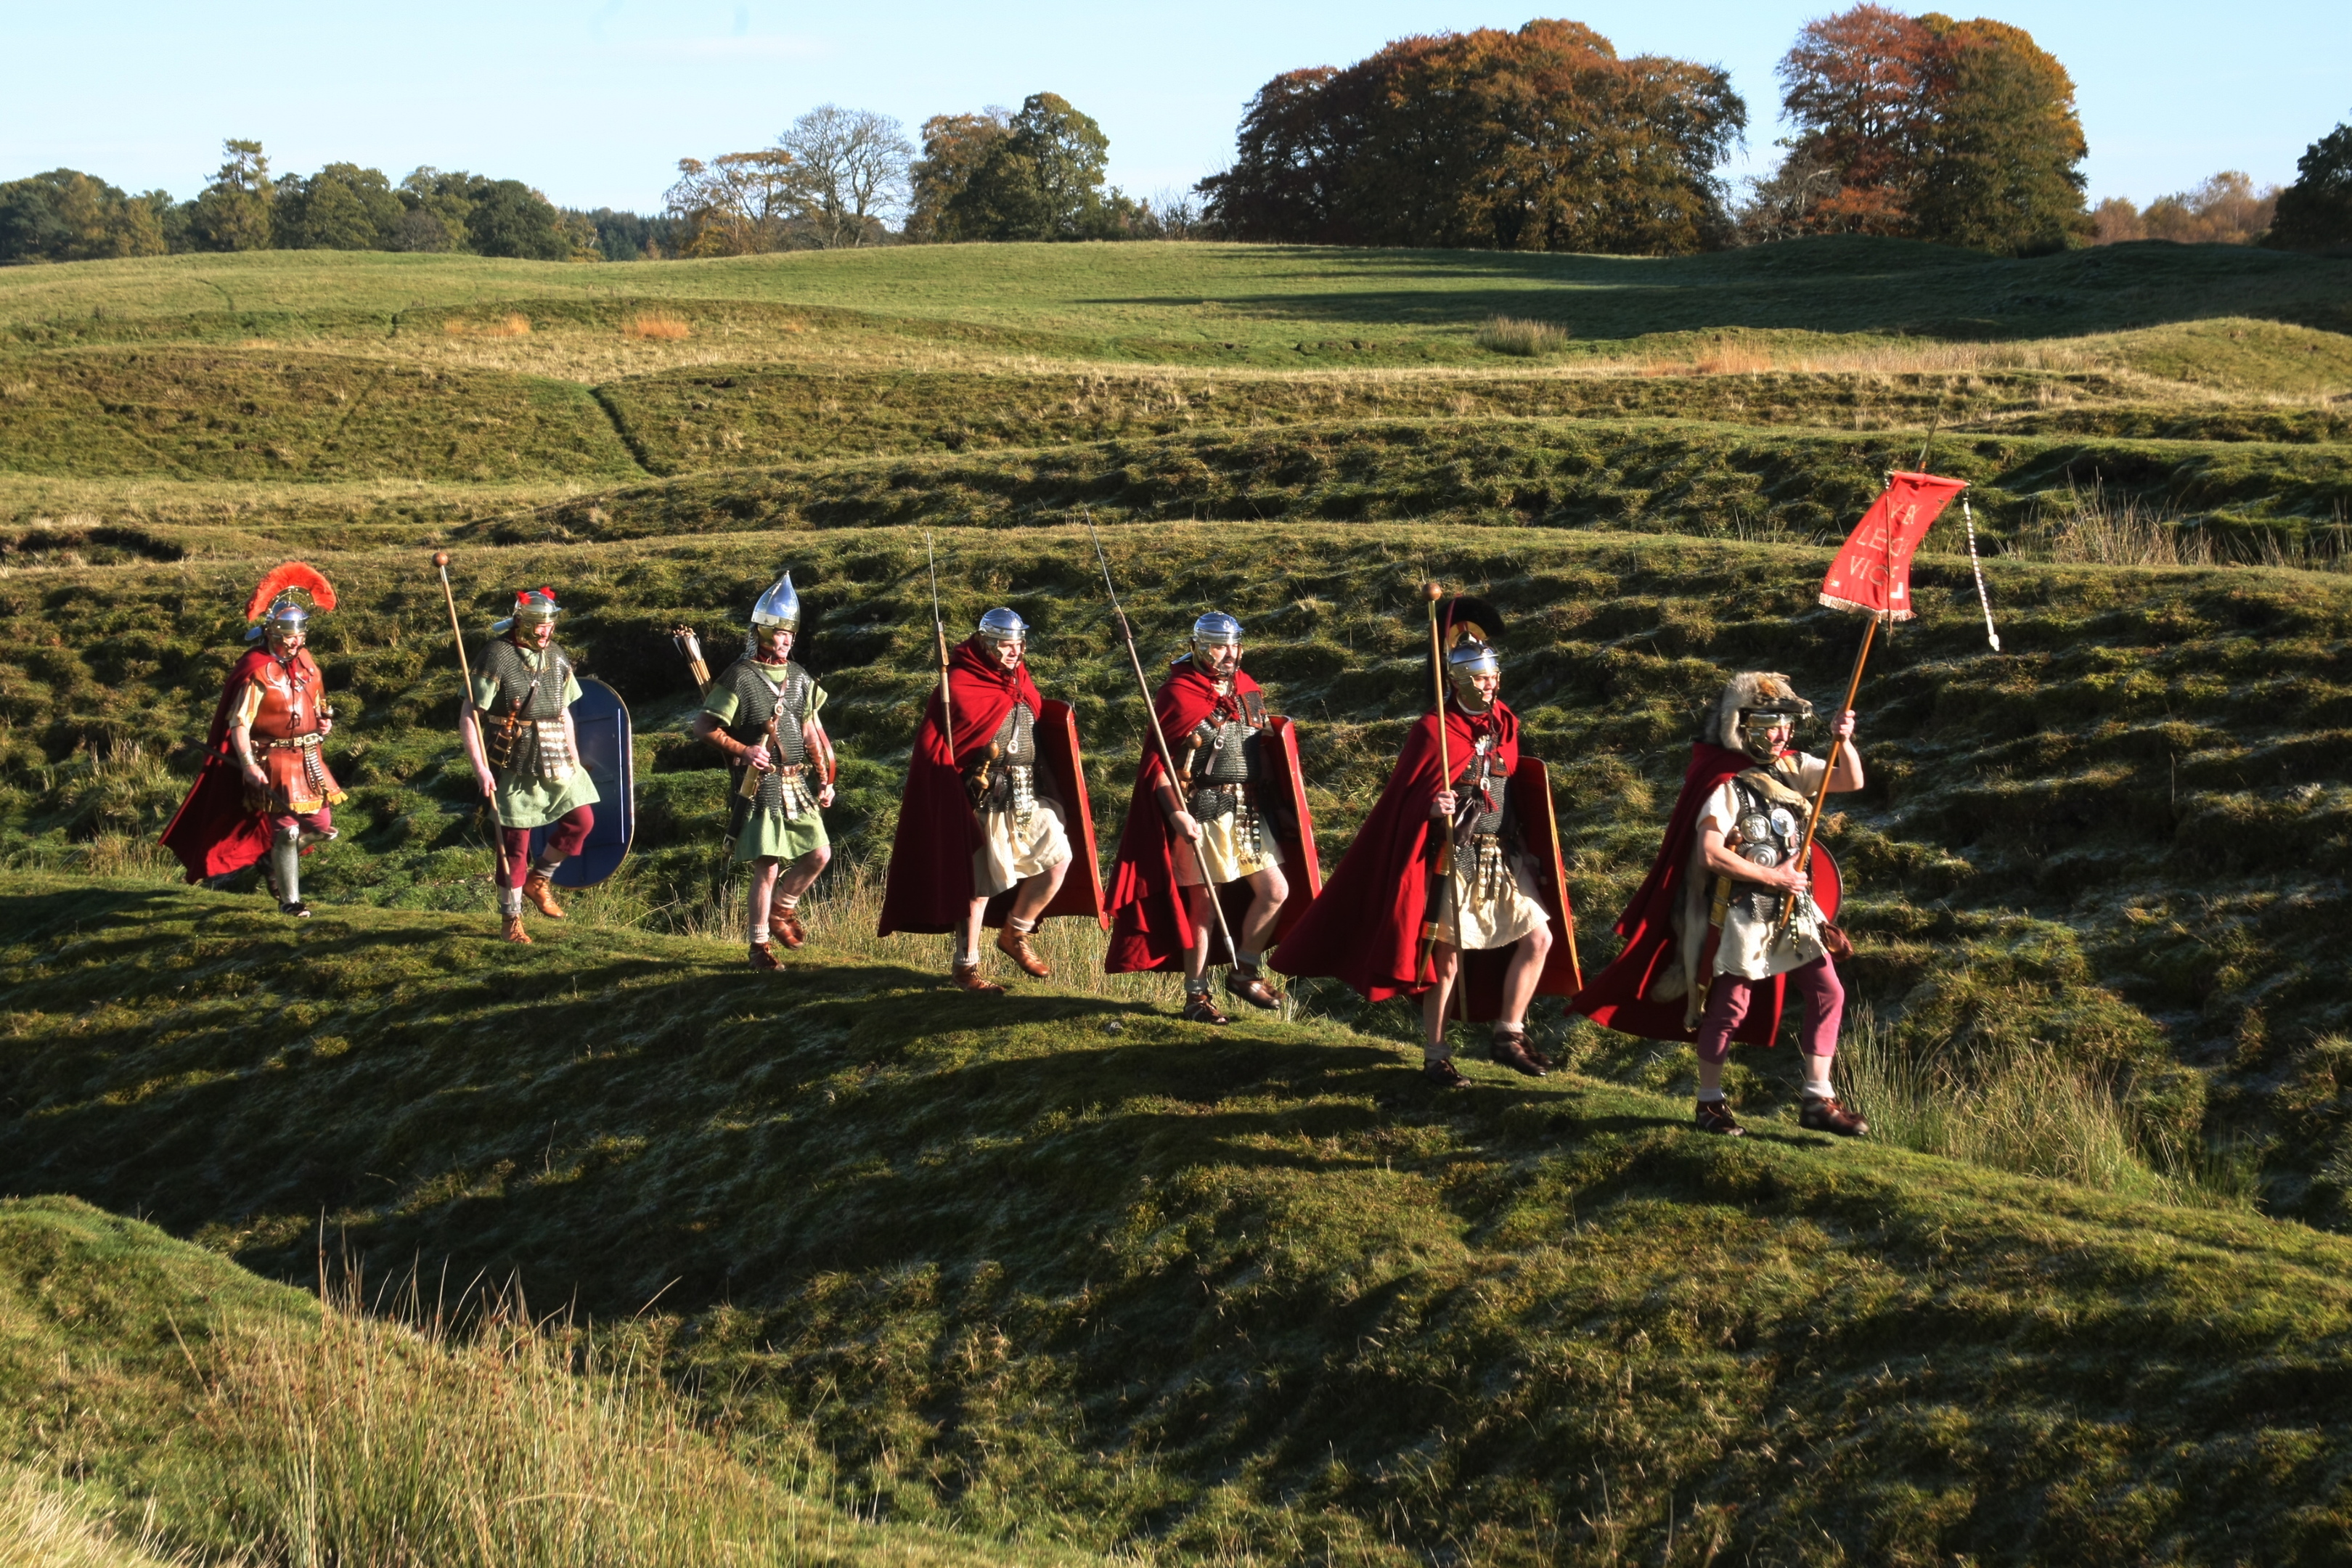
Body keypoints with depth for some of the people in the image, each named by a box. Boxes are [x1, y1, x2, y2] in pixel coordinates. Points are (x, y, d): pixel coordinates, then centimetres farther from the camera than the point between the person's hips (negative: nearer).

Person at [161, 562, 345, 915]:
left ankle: (274, 860, 34)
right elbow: (238, 724, -19)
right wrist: (248, 764, -30)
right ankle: (289, 901, 10)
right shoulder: (258, 671, -17)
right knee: (286, 830, -4)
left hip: (309, 759, 7)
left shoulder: (305, 662, 6)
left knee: (321, 827, 9)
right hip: (274, 763, -7)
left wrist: (324, 721, 1)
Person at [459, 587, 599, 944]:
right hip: (514, 764, -5)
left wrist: (574, 759, 13)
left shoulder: (558, 659, 7)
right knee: (515, 841, 0)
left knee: (581, 818, -6)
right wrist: (480, 768, -18)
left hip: (555, 762, 5)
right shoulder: (497, 658, -11)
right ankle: (512, 919, 14)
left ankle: (538, 880, 16)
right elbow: (469, 717, -12)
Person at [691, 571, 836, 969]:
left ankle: (782, 907, 29)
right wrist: (743, 750, -17)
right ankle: (760, 945, 7)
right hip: (760, 786, -6)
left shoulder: (799, 678, 10)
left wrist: (824, 779, 11)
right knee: (767, 868, -7)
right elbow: (704, 725, -8)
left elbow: (811, 731, 16)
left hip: (797, 783, 6)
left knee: (819, 853, 2)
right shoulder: (740, 678, -9)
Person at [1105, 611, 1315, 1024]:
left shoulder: (1248, 692, 10)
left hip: (1251, 814, 7)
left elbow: (1265, 753, 20)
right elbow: (1158, 764, -13)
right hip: (1204, 815, -7)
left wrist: (1279, 806, 15)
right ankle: (1196, 996, 11)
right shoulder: (1178, 696, -11)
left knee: (1275, 891, 5)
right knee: (1204, 904, 0)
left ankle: (1244, 971, 23)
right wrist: (1177, 815, -24)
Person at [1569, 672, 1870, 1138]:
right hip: (1743, 914, -7)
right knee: (1731, 1006, 0)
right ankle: (1709, 1104, 14)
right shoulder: (1728, 784, -15)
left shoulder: (1792, 768, 7)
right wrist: (1772, 877, -18)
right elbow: (1709, 854, -23)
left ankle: (1818, 1101, 7)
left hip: (1794, 910, 7)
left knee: (1827, 993, 2)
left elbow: (1851, 781, 6)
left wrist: (1843, 742, -14)